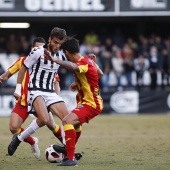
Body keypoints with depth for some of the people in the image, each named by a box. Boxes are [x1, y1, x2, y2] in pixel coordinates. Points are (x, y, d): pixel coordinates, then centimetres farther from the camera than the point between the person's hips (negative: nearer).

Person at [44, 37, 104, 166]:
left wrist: (54, 60, -62)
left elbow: (73, 66, -48)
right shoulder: (88, 60, 5)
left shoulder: (84, 63, -23)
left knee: (67, 121, -29)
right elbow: (100, 73, 22)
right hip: (95, 101, 11)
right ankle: (68, 148, 57)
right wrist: (79, 83, 22)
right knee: (75, 122, 34)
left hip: (91, 104, -11)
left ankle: (71, 158, -33)